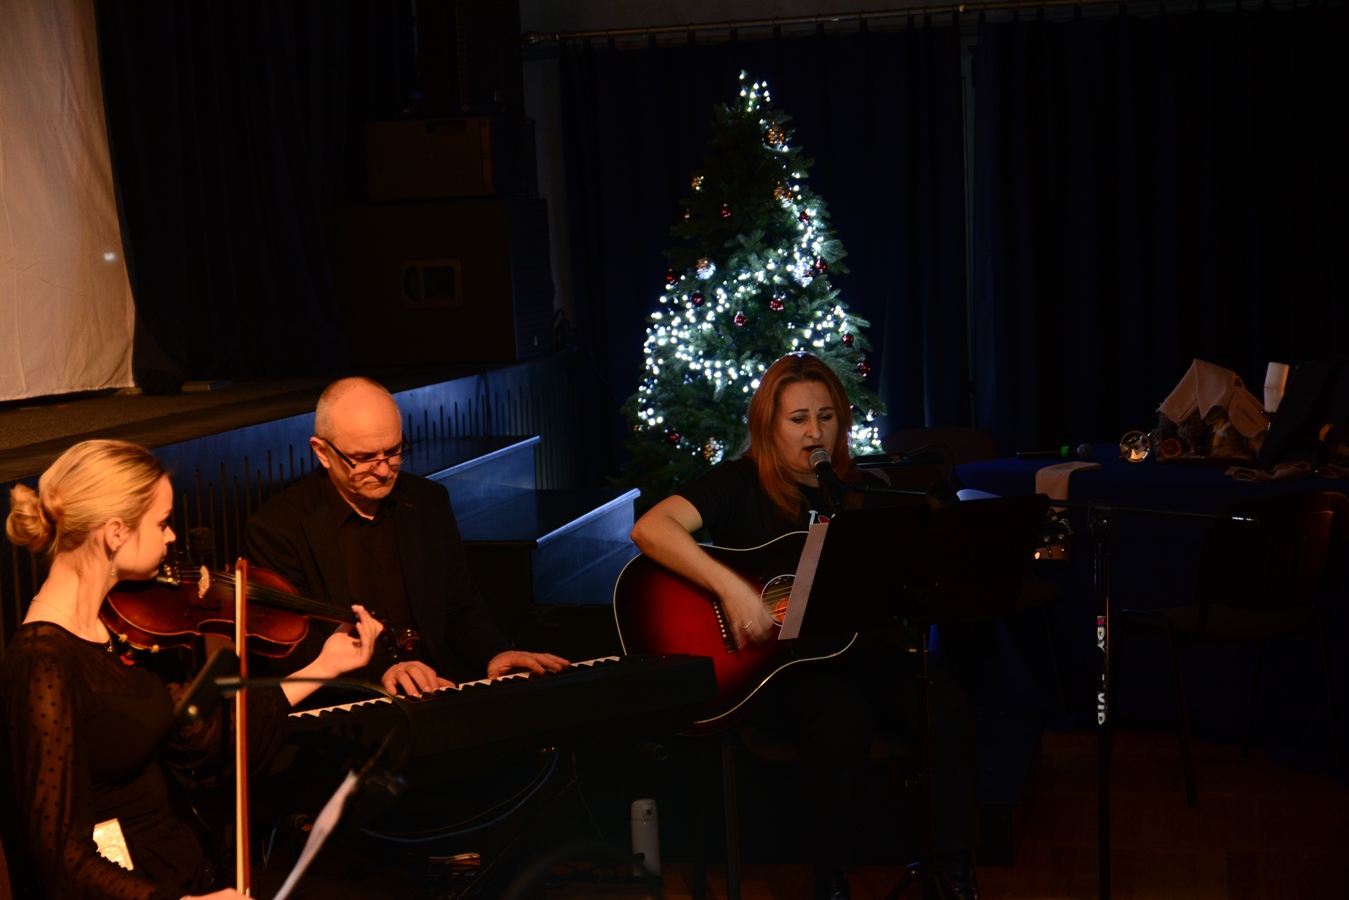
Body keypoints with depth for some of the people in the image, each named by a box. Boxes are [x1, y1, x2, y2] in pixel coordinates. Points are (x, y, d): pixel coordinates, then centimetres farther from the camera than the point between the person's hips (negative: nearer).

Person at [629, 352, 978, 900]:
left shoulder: (862, 494, 12)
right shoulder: (740, 485, -4)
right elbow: (649, 529, -21)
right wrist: (731, 588, -31)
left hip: (851, 650, 5)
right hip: (771, 666, -4)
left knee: (946, 707, -23)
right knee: (844, 715, -35)